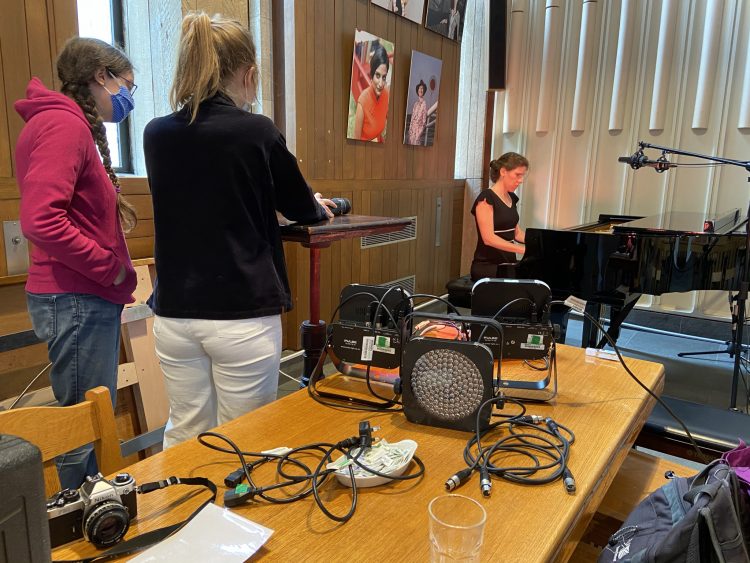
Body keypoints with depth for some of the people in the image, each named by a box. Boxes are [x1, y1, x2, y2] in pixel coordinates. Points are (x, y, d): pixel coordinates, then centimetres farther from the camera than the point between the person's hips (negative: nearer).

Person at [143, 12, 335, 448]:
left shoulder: (156, 134, 4)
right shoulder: (257, 132, -11)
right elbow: (300, 207, 4)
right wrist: (321, 208, 28)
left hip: (175, 312, 5)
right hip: (242, 315, -5)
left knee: (184, 436, 19)